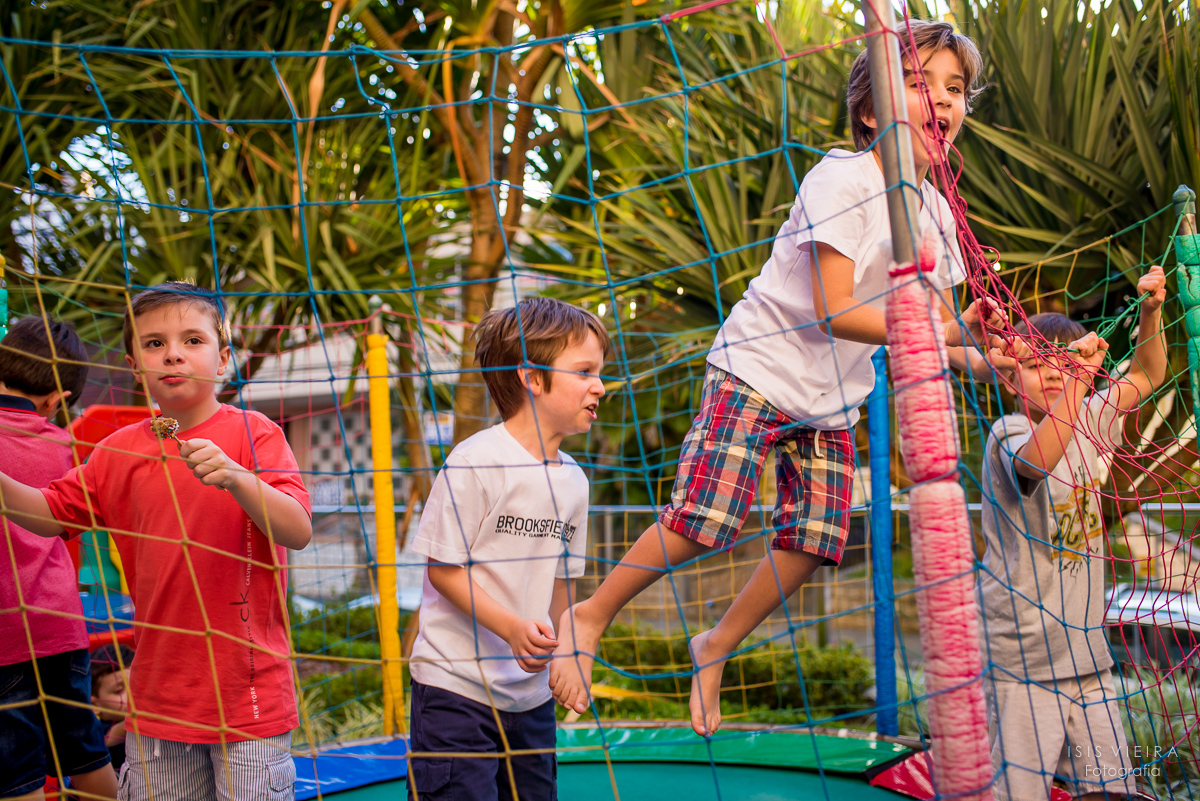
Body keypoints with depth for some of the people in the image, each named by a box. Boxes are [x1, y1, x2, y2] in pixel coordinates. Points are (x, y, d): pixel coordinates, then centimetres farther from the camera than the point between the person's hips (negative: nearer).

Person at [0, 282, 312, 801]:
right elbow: (52, 515, 19)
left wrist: (235, 477, -32)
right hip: (157, 697, 4)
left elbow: (298, 531, -17)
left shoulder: (250, 433, -7)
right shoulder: (119, 451, 7)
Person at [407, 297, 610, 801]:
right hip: (455, 687, -6)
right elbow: (442, 568, -14)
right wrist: (512, 627, -21)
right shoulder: (476, 462, -14)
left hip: (531, 695, 7)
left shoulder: (573, 480, 6)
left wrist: (550, 651, 11)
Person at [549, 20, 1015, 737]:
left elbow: (937, 321, 10)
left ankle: (717, 648, 21)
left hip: (834, 398, 7)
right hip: (759, 368, -7)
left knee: (815, 540, 0)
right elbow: (834, 312, -24)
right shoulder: (841, 180, -18)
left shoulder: (937, 212, 5)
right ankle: (590, 618, 4)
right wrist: (951, 332, -25)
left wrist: (982, 361, -12)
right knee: (705, 518, -16)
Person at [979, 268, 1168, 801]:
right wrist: (1078, 379, -35)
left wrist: (1151, 310, 7)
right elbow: (1039, 459, -34)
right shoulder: (1008, 431, -10)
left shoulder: (1088, 422, 10)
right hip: (1023, 651, -6)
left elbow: (1148, 375, 22)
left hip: (1085, 649, 7)